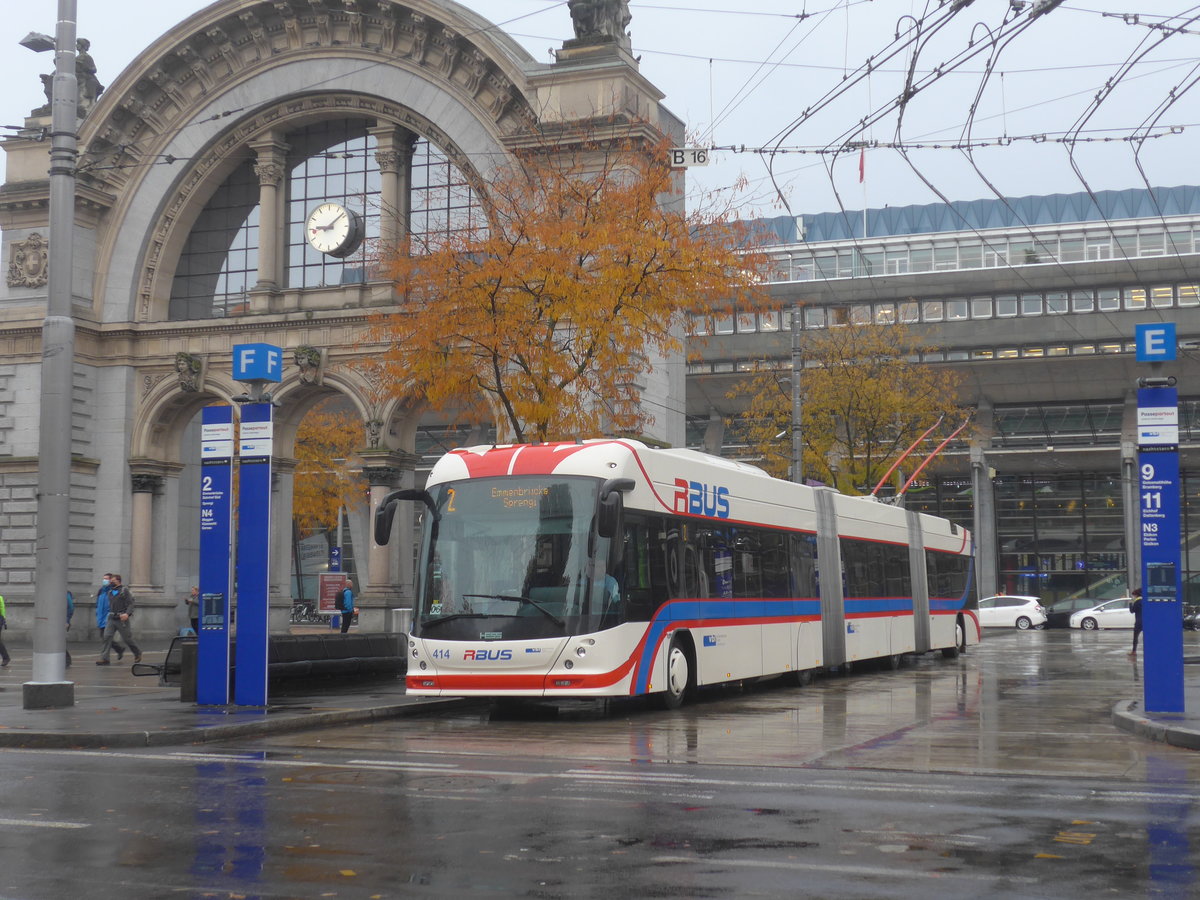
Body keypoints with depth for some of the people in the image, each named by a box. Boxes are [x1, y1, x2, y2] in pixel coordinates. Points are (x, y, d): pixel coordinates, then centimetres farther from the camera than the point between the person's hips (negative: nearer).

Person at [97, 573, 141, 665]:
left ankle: (137, 654, 27)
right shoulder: (110, 591, 11)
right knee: (107, 636, -11)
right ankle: (104, 658, -13)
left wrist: (127, 614, -28)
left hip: (122, 619, -5)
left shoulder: (124, 590, -7)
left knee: (127, 638, 4)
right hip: (111, 619, 5)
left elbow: (130, 604, -13)